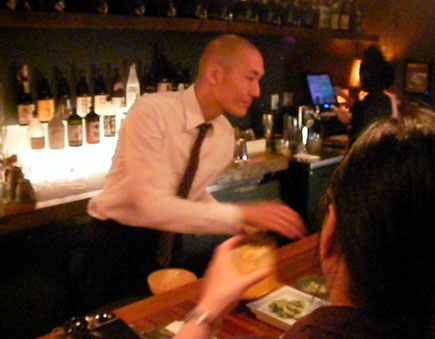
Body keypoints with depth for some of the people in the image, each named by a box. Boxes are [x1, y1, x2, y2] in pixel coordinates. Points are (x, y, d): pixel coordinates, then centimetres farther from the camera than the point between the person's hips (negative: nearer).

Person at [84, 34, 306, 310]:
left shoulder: (225, 134, -4)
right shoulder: (151, 112, -26)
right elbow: (153, 206, -34)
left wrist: (240, 224, -8)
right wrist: (242, 214, -36)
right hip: (118, 242, -5)